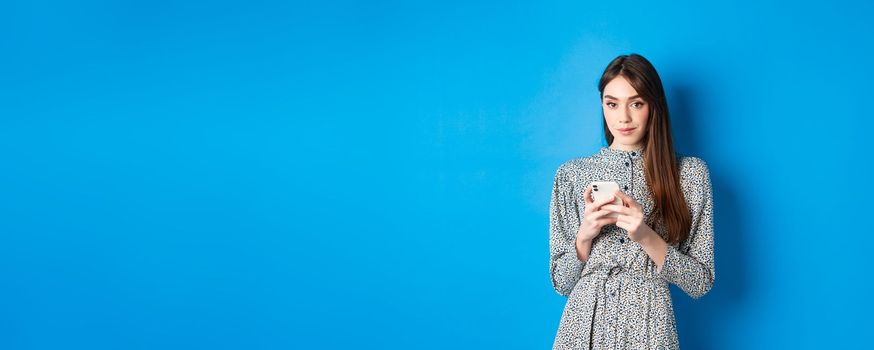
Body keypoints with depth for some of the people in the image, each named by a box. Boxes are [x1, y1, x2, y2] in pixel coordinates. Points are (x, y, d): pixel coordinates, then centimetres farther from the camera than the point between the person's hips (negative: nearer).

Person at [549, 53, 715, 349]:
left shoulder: (691, 173, -1)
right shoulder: (571, 173, 2)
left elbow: (701, 283, -2)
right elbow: (562, 283, 3)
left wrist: (646, 237, -16)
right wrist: (585, 235, -15)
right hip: (583, 326, 1)